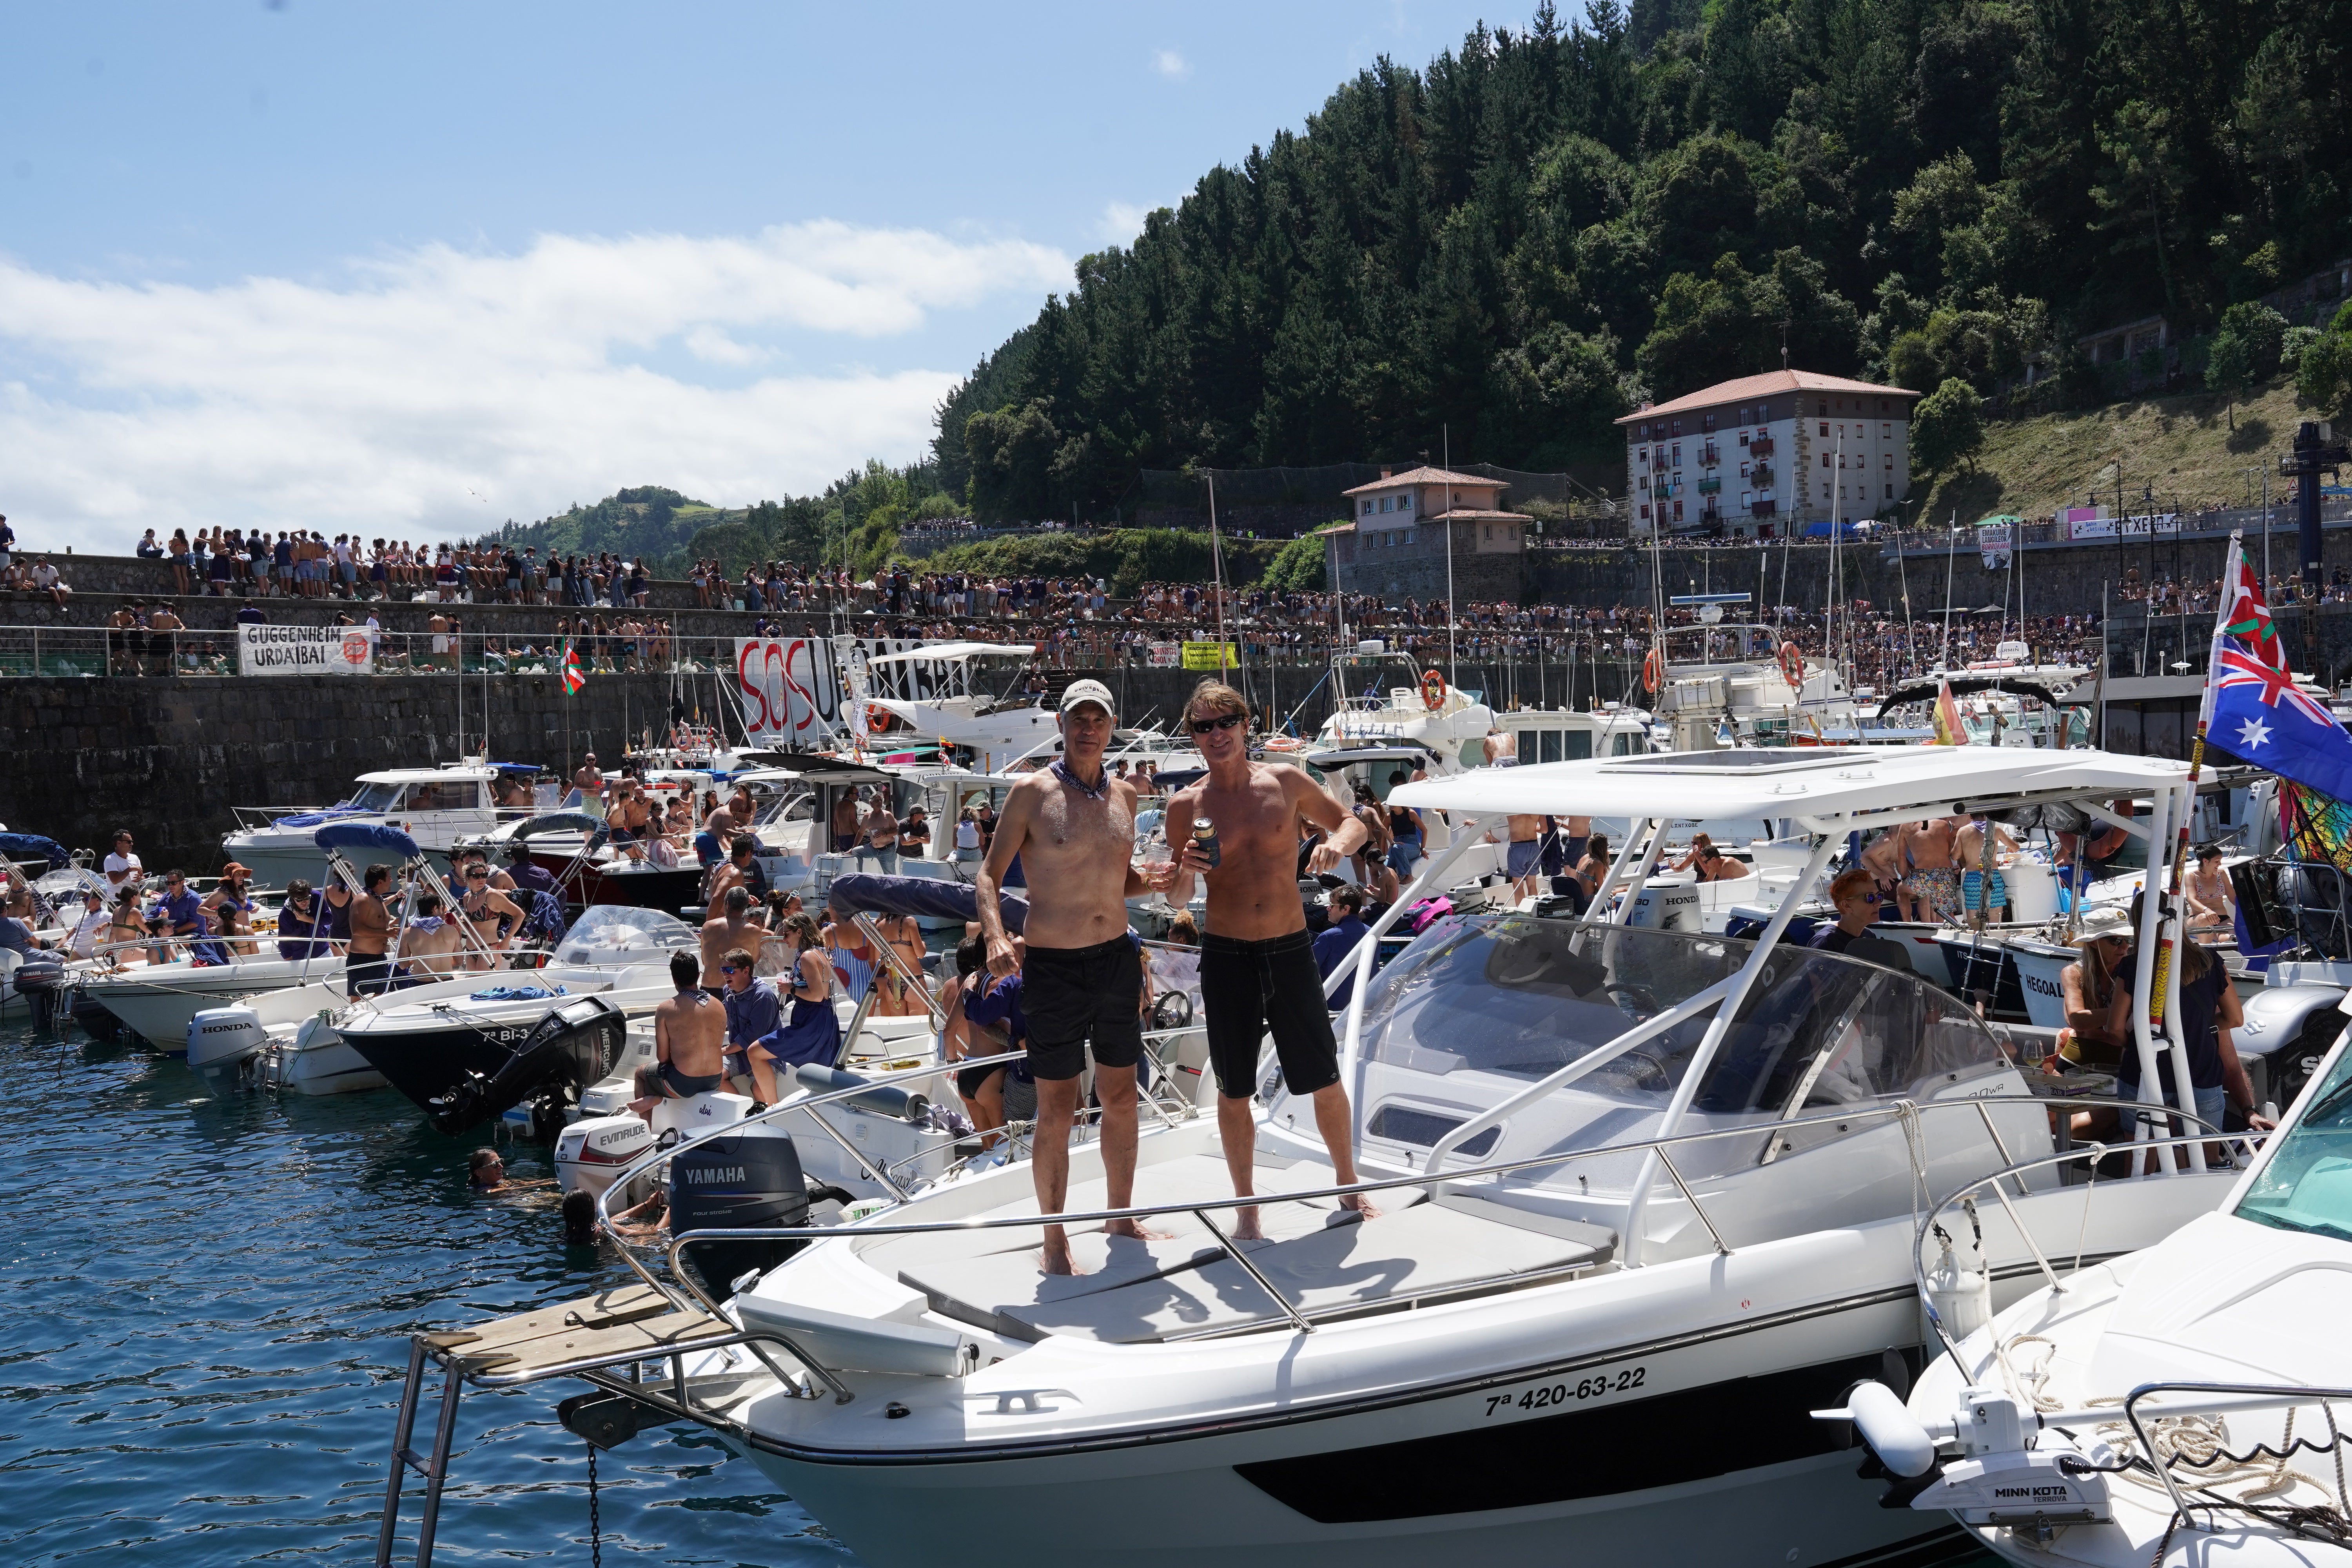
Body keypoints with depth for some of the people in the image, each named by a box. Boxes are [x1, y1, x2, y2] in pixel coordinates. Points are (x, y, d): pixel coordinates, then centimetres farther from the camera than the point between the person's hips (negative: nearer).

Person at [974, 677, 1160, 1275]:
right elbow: (988, 875, -5)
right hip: (1054, 970, -5)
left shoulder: (1123, 796, 8)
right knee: (1057, 1113, 0)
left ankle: (1121, 1218, 31)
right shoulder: (1033, 793, -8)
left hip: (1118, 959, 5)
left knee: (1122, 1099, 14)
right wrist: (996, 936, -22)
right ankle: (1055, 1241, 14)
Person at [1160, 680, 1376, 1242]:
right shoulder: (1186, 805, -1)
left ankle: (1348, 1185, 29)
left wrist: (1337, 844, -11)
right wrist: (1185, 873, -18)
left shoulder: (1285, 782, 0)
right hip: (1226, 958, 0)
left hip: (1291, 952, 1)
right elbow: (1177, 900, 5)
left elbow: (1352, 822, 12)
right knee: (1234, 1093, 6)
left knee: (1326, 1083, 8)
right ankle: (1246, 1207, 21)